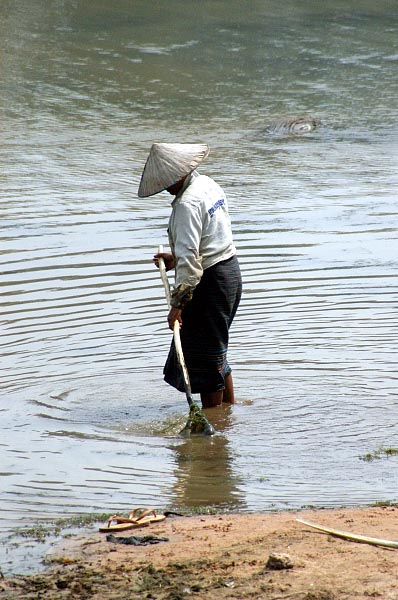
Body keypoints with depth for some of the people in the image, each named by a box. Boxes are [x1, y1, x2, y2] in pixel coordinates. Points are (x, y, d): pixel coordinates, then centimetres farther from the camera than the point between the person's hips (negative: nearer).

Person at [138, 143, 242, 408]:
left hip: (211, 279, -10)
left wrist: (178, 304, -26)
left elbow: (189, 258, -26)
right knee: (215, 350, 21)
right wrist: (175, 257, 20)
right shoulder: (209, 185, 9)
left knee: (204, 356, -1)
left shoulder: (187, 203, -22)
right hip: (230, 269, 10)